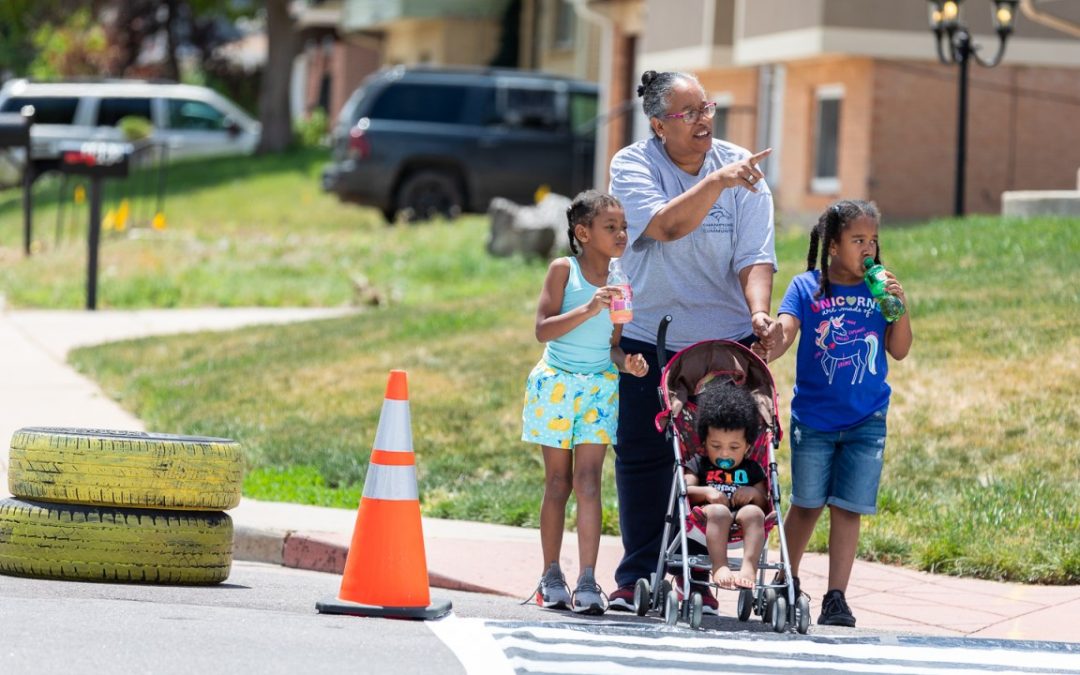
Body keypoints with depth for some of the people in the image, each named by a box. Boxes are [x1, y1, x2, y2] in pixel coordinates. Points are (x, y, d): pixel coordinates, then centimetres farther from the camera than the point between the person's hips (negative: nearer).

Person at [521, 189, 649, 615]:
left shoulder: (619, 284, 6)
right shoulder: (564, 270, -5)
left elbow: (613, 343, 13)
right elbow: (543, 329, -12)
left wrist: (627, 362, -9)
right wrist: (588, 310, -24)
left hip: (600, 385, 2)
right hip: (557, 383, -2)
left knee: (588, 483, -7)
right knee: (558, 483, 5)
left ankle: (588, 581, -13)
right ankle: (551, 577, 16)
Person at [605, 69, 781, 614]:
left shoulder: (741, 168, -2)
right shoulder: (632, 166, -6)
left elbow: (755, 256, -6)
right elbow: (667, 226, -24)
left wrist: (759, 311, -23)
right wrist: (717, 181, -35)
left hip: (726, 341, 1)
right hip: (650, 339, -1)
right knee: (643, 457, 3)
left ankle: (699, 577, 7)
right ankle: (638, 577, 11)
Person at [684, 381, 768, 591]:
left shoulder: (752, 470, 24)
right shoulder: (699, 464, 21)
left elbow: (765, 505, 18)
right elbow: (684, 490, 5)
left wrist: (755, 494, -5)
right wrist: (706, 492, -14)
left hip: (742, 522, 1)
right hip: (705, 518, -1)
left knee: (753, 512, -34)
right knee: (718, 511, -37)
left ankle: (749, 566, -48)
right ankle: (719, 567, -50)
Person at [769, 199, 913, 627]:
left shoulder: (878, 290, 2)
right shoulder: (807, 287, -3)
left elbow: (899, 350, 1)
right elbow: (783, 334, -14)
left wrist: (900, 306, -13)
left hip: (866, 421, 1)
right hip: (813, 418, -1)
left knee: (847, 508, -1)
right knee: (807, 504, 9)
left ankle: (836, 597, 3)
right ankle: (787, 582, 28)